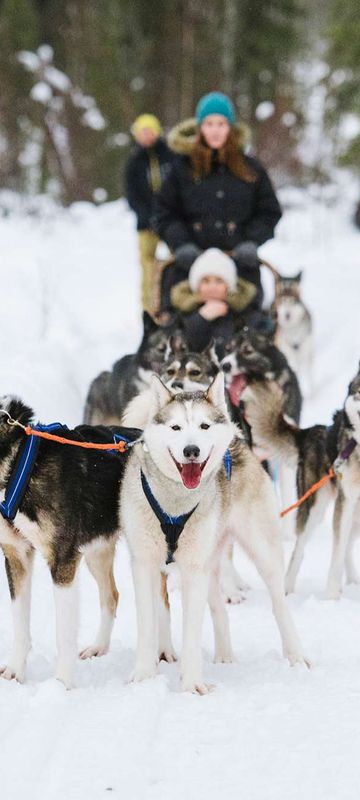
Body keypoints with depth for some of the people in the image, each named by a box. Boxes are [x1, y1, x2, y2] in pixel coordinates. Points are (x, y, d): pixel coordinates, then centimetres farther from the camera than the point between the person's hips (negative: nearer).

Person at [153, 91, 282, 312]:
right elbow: (165, 214, 8)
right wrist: (181, 245, -8)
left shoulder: (251, 169, 10)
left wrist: (251, 243, -4)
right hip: (190, 262, -1)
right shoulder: (183, 167, 8)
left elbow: (269, 213, 13)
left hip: (240, 261, 1)